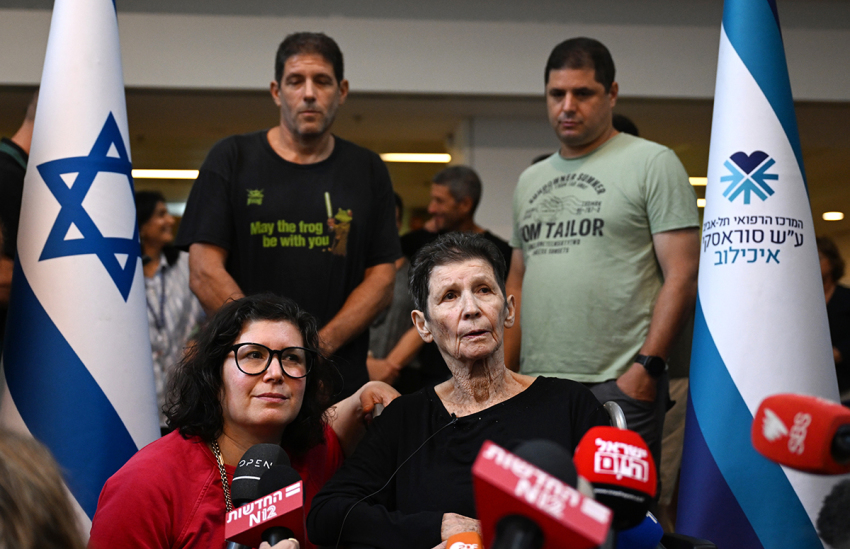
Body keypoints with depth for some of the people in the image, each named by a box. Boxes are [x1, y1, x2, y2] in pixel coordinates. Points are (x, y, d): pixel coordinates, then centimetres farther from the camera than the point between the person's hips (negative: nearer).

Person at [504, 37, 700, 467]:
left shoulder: (652, 163, 1)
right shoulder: (530, 181, 19)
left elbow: (682, 277, -6)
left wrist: (646, 367, -15)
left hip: (619, 384, -5)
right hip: (535, 385, 6)